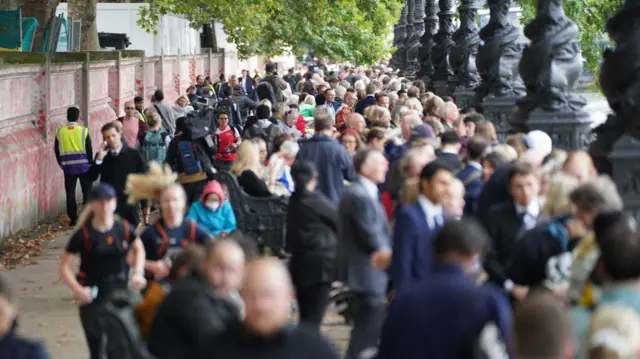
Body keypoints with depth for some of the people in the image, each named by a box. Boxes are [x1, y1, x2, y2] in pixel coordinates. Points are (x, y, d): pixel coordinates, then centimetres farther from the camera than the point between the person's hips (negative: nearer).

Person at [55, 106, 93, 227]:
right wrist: (90, 164, 10)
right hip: (83, 166, -1)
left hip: (68, 167, 1)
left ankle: (73, 218, 6)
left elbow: (57, 150, 6)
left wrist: (61, 163, 18)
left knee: (70, 193, 6)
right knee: (87, 191, 10)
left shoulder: (60, 132, -1)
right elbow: (89, 149, -2)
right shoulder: (83, 131, -7)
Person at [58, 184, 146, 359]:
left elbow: (138, 248, 18)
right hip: (93, 297, -2)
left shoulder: (124, 229, -2)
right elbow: (65, 267, -7)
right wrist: (77, 289, -21)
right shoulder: (83, 235, -11)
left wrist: (138, 272, 3)